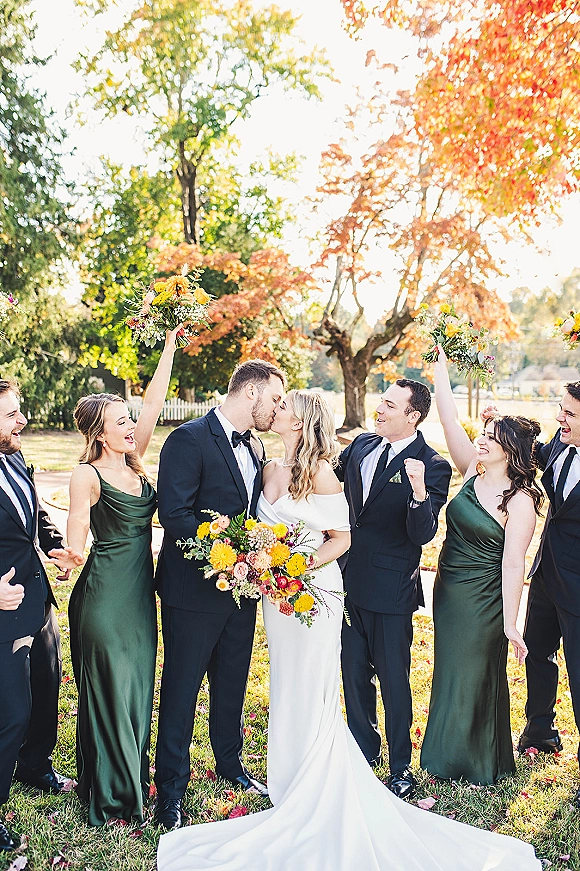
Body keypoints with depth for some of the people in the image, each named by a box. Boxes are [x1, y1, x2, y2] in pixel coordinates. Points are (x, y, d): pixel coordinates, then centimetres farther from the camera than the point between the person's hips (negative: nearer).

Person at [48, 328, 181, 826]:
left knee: (138, 686, 18)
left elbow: (154, 402, 1)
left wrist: (170, 345, -2)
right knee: (109, 690, 6)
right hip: (104, 594, -7)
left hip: (140, 593, 7)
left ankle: (135, 777, 36)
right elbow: (76, 539, -11)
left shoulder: (134, 461, 5)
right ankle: (111, 795, 24)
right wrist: (67, 557, -34)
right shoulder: (88, 475, -12)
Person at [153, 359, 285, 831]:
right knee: (182, 689, 8)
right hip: (195, 591, -7)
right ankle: (171, 789, 27)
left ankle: (230, 762, 42)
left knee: (232, 682, 21)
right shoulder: (190, 439, -16)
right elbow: (175, 515, -22)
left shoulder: (255, 447, 9)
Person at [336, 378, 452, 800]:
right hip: (349, 581, 6)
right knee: (354, 674, 19)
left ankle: (401, 765, 32)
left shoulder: (433, 466, -15)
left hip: (392, 590, -5)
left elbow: (422, 534, -20)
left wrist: (419, 493, -39)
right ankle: (365, 749, 41)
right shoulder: (361, 445, 2)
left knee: (393, 680, 10)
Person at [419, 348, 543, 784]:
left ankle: (481, 764, 34)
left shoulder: (520, 501, -18)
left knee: (475, 678, 11)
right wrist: (441, 365, -7)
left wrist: (511, 624, -19)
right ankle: (449, 755, 41)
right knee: (450, 674, 20)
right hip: (448, 590, 7)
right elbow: (450, 420, -4)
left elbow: (513, 564, -20)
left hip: (483, 600, -6)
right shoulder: (473, 473, -1)